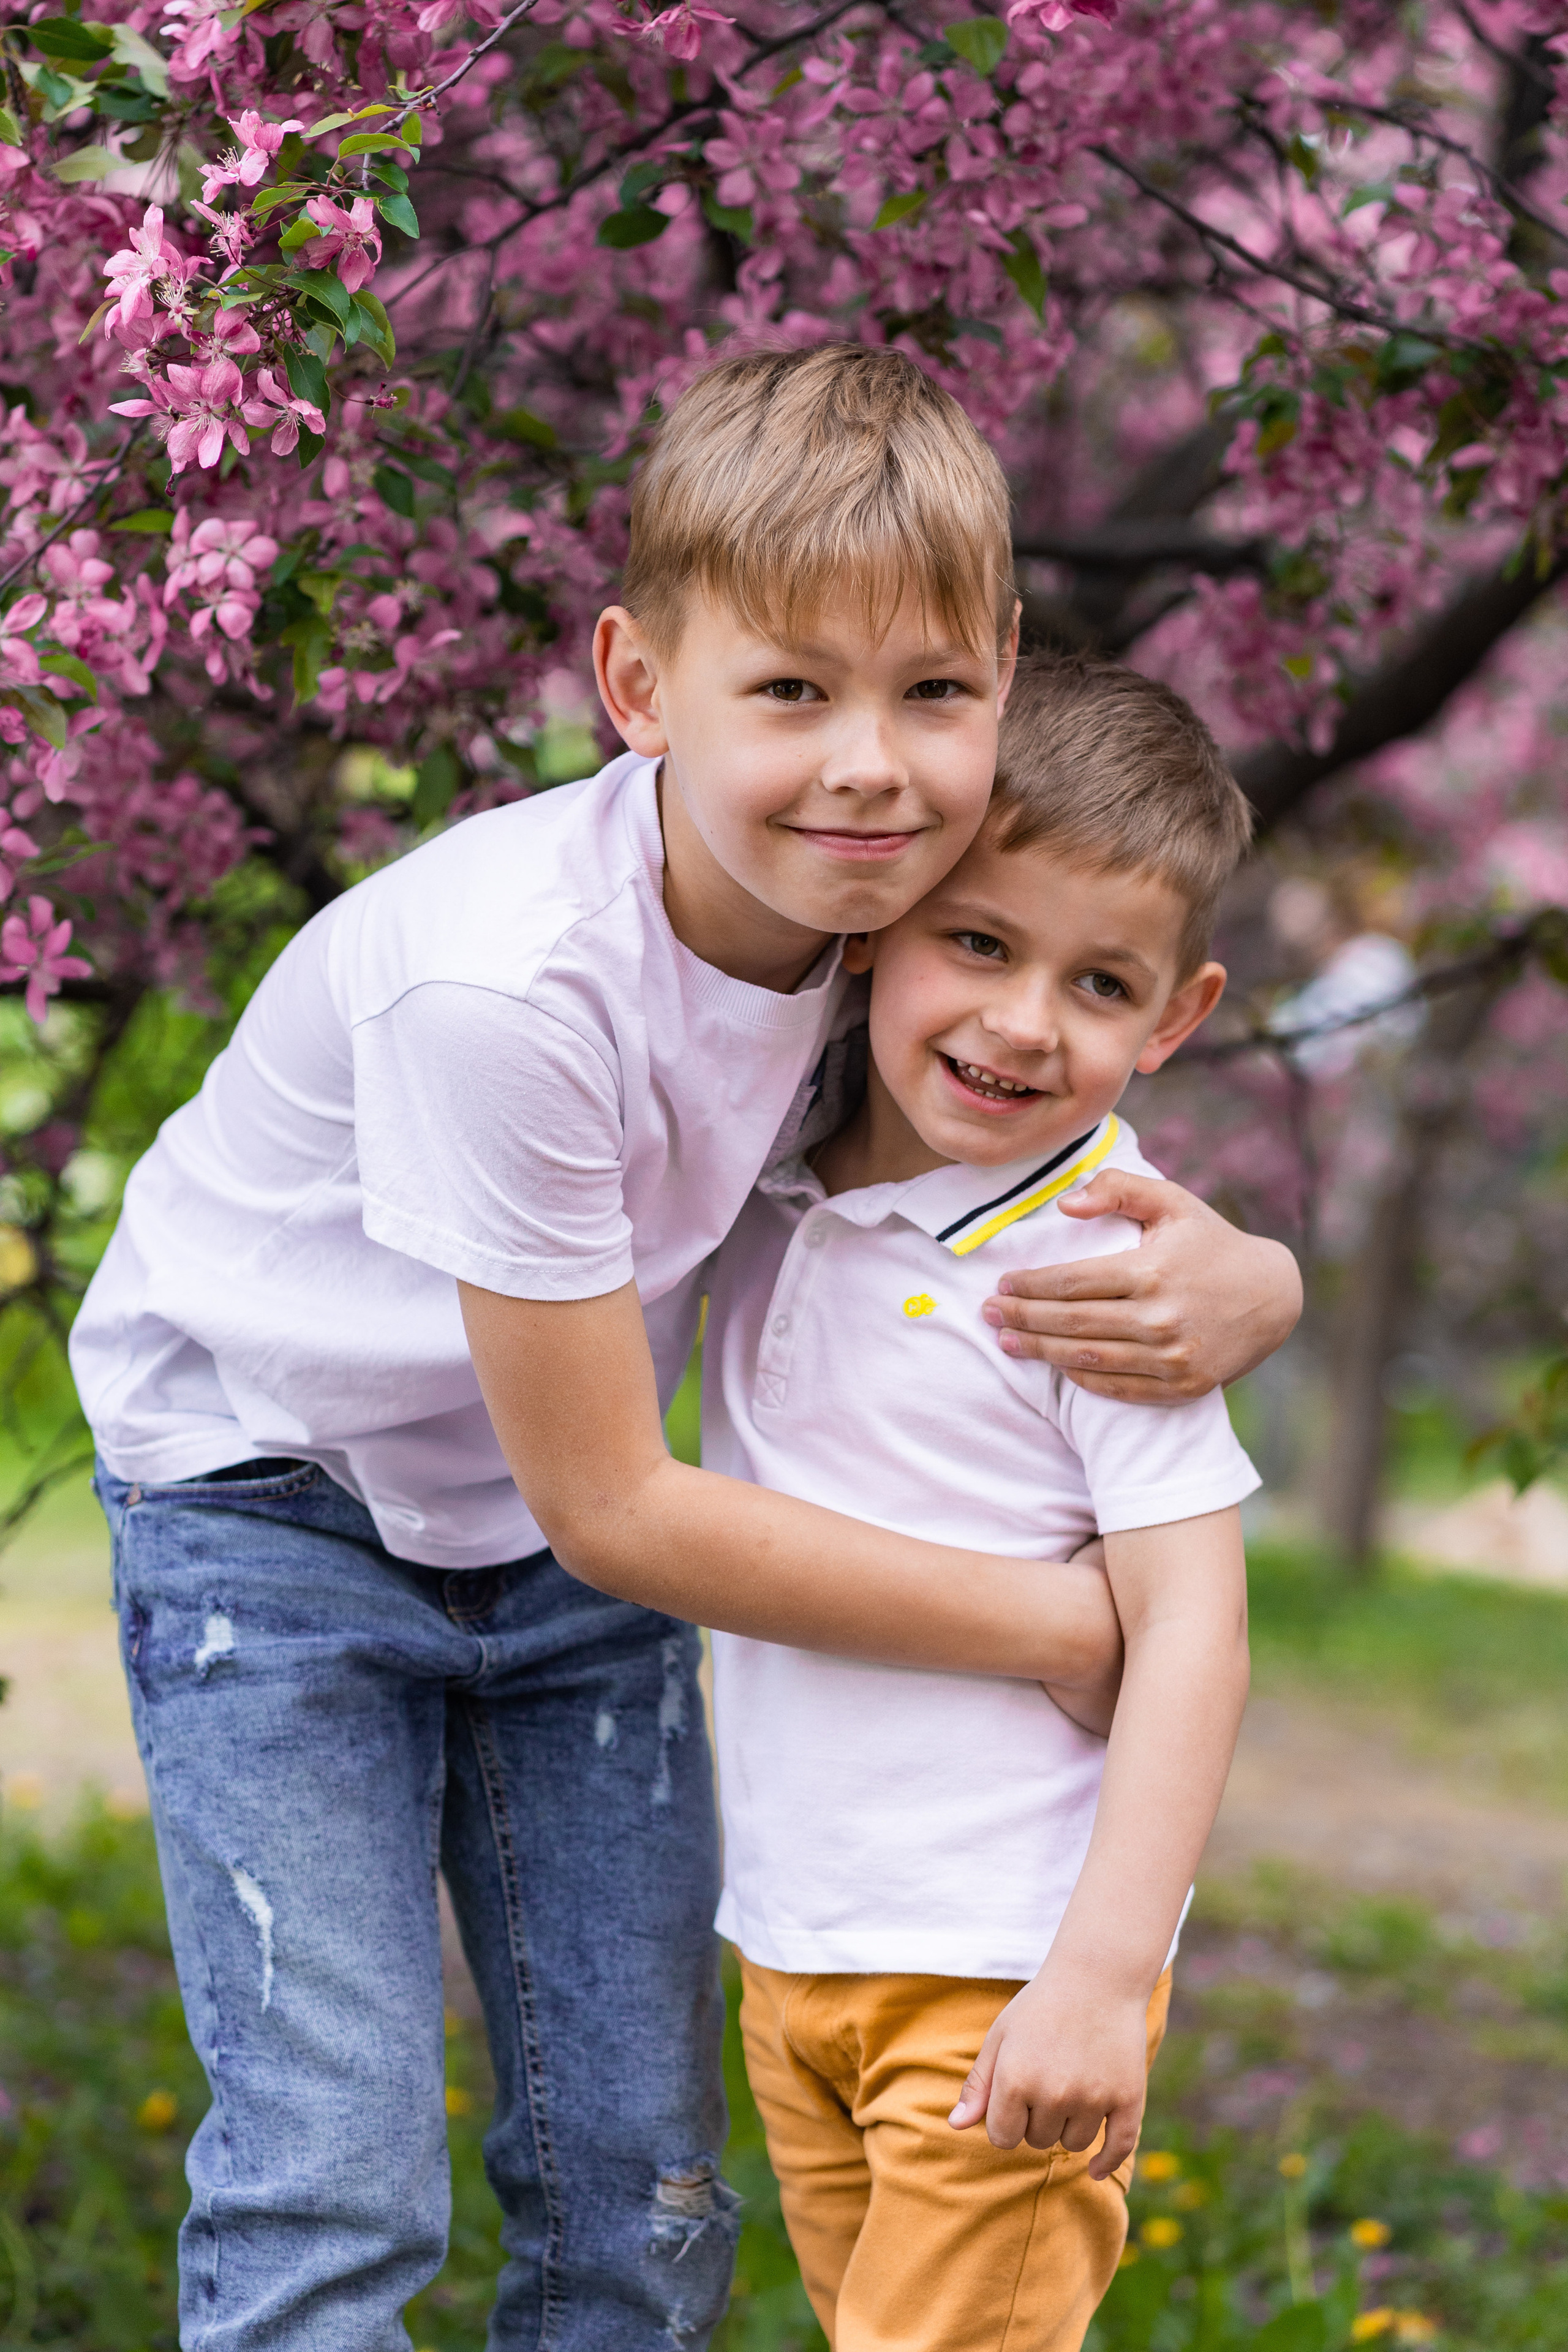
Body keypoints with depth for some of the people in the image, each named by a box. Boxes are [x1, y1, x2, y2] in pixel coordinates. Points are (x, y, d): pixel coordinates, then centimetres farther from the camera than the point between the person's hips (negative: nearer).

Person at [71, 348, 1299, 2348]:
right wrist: (1078, 1626, -22)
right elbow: (617, 1510, -28)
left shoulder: (907, 908, -17)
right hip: (278, 1492, -5)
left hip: (569, 1534, 6)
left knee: (639, 2185, 5)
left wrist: (1237, 1284, -26)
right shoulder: (506, 982, -35)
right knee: (334, 2187, -13)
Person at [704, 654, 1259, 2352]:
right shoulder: (772, 1186, 3)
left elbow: (1191, 1634, -17)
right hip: (788, 1949, 7)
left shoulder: (1105, 1264, -15)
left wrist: (1102, 1973, -21)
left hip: (1005, 1972, -6)